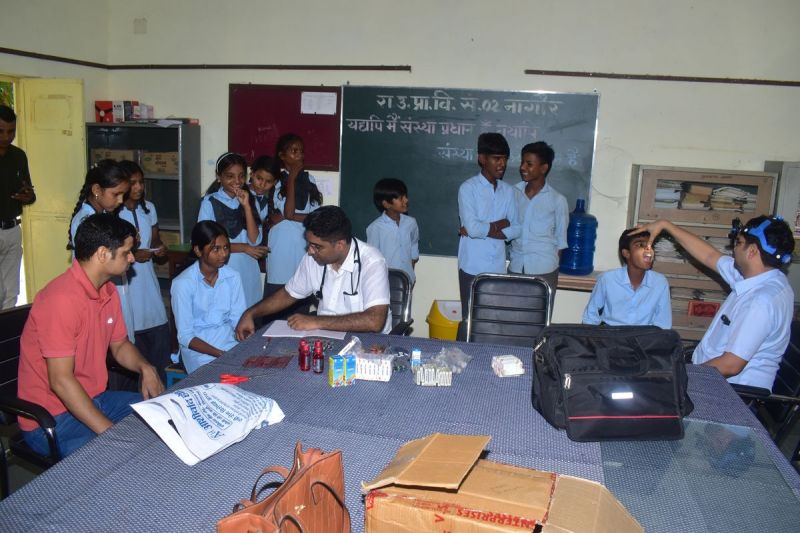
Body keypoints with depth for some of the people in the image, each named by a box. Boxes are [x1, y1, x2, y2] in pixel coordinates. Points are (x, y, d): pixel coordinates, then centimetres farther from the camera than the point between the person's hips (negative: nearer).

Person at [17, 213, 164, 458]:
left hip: (94, 399, 9)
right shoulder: (62, 299, -24)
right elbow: (61, 381, -26)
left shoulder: (108, 290, 4)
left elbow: (120, 346, 16)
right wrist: (111, 432, -28)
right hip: (51, 419, -9)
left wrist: (145, 367, -7)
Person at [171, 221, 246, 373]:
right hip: (199, 349, -4)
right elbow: (185, 337, -13)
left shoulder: (233, 277, -1)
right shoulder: (183, 283, -14)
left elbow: (238, 320, 2)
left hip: (230, 342, 4)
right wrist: (222, 355, -22)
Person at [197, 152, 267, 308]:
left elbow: (255, 241, -4)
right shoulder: (210, 202, -6)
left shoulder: (249, 200, 7)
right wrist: (244, 248, -7)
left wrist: (246, 206, -12)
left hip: (248, 271, 4)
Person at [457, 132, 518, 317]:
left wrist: (482, 229, -9)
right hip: (473, 267, -4)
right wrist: (500, 224, -5)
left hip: (498, 267, 4)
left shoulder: (508, 191, 8)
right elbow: (472, 227, -18)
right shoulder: (468, 188, -7)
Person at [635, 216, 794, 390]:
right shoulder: (756, 276, 1)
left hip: (735, 390, -8)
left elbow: (730, 365, -27)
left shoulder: (762, 301, -27)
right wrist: (665, 225, 17)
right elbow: (709, 256, 14)